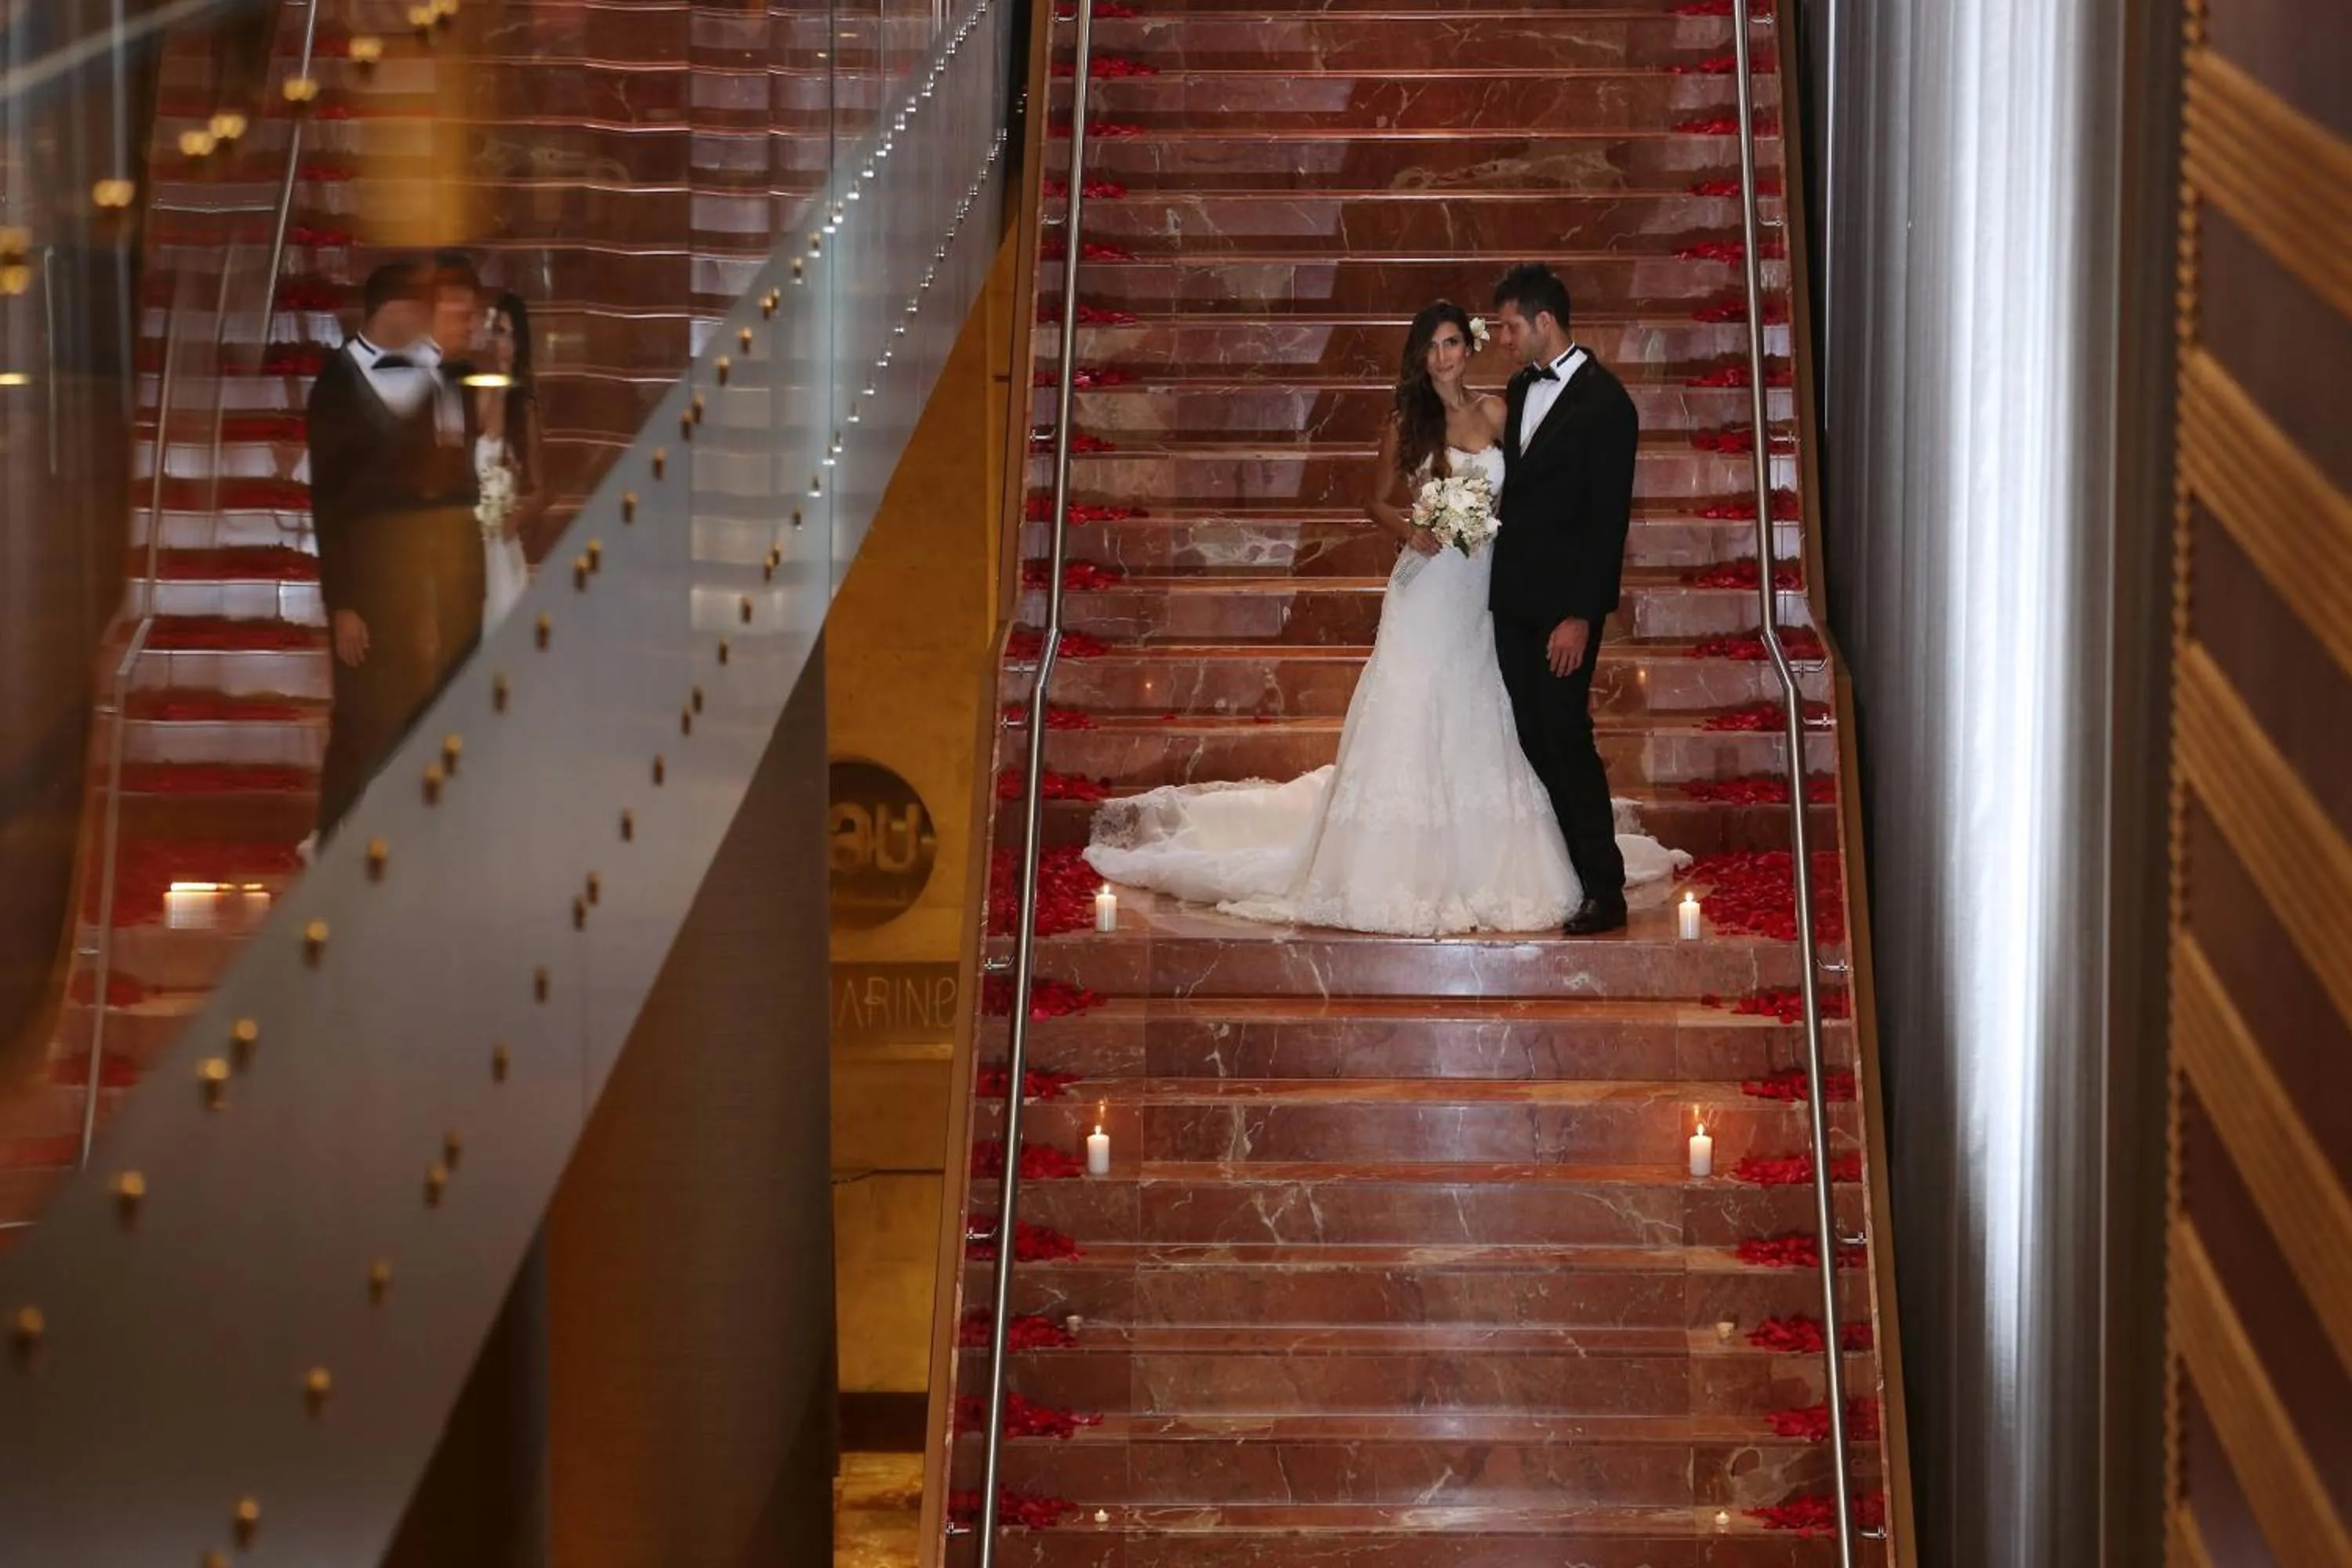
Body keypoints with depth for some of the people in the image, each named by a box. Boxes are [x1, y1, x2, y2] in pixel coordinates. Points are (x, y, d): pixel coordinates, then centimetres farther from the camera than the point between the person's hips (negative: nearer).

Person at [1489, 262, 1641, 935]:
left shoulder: (1605, 402, -11)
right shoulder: (1521, 390, 13)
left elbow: (1608, 519, -14)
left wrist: (1580, 616, -18)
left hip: (1563, 603, -7)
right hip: (1513, 597, 7)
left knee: (1566, 738, -8)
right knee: (1532, 741, 7)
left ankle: (1603, 889, -1)